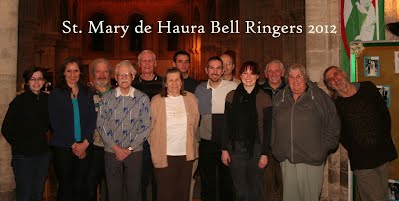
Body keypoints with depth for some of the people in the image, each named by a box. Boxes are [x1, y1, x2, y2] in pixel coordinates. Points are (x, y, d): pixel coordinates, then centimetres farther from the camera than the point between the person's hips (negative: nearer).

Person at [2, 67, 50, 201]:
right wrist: (18, 144, 2)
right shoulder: (19, 100, -8)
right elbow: (6, 129, -3)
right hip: (23, 155, -3)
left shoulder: (47, 99, 1)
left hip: (42, 154, 4)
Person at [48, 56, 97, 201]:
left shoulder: (87, 94, 11)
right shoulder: (56, 94, 3)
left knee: (81, 186, 3)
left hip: (84, 147, 2)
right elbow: (55, 123, -3)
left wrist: (85, 143, -7)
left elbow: (92, 120, 6)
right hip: (63, 147, -2)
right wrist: (73, 144, -8)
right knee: (65, 186, 4)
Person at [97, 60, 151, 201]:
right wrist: (115, 148, -8)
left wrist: (129, 149, -8)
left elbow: (146, 127, -4)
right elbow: (101, 125, -1)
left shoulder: (142, 98, -1)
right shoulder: (106, 98, 1)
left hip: (134, 152, -1)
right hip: (111, 152, 1)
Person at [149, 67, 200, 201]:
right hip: (164, 155, -2)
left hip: (186, 154, 3)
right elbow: (150, 127, 0)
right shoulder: (156, 101, -5)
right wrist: (155, 147, 2)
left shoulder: (191, 99, 2)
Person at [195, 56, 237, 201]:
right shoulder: (199, 89, 5)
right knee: (207, 183, 13)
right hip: (206, 144, 3)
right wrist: (196, 138, 13)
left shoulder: (233, 88, -7)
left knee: (228, 183, 10)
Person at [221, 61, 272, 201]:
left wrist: (265, 153, -4)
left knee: (256, 188, 8)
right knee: (240, 189, 8)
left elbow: (267, 128, -1)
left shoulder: (264, 98, -2)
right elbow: (227, 125, 4)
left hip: (256, 147, -1)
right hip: (235, 147, 1)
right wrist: (224, 149, 1)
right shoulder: (231, 96, 3)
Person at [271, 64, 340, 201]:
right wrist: (276, 149, 8)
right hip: (286, 160, 3)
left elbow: (333, 125, 1)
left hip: (311, 160, -3)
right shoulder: (280, 98, 10)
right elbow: (274, 126, 14)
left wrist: (322, 149, -2)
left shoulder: (320, 96, 0)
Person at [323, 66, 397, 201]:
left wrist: (386, 138, 7)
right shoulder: (335, 105, -10)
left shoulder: (368, 87, 0)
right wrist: (354, 150, 0)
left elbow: (385, 113, 10)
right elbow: (340, 134, 0)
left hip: (383, 154, 4)